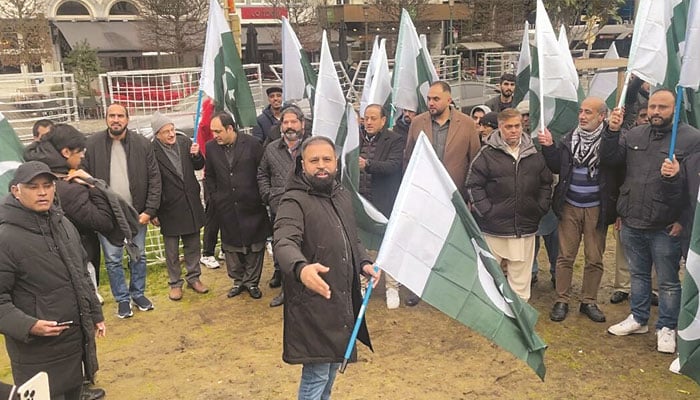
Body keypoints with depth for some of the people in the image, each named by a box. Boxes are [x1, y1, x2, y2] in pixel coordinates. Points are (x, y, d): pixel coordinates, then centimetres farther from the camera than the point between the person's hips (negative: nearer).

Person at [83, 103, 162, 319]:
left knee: (138, 256, 14)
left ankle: (138, 293, 33)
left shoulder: (142, 143, -4)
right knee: (113, 259, 8)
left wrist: (150, 210, -9)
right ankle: (122, 299, 24)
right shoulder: (92, 144, -5)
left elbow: (154, 178, -4)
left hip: (136, 212, 1)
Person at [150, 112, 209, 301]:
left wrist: (197, 155, -11)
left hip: (191, 204, 4)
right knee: (172, 249, 11)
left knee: (193, 245, 16)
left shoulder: (185, 142, -2)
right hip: (169, 208, -4)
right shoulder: (152, 151, -15)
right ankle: (175, 283, 25)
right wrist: (153, 212, -10)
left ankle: (194, 277, 31)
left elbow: (199, 166, 11)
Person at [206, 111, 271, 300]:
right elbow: (209, 176, 13)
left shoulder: (251, 143, -9)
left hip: (252, 206, -2)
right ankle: (238, 280, 27)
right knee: (231, 246, 11)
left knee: (254, 245, 7)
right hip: (226, 208, 3)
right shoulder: (211, 147, 1)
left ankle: (252, 281, 22)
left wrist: (261, 196, -3)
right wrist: (215, 196, 6)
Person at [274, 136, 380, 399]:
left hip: (342, 299, 8)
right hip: (313, 304, -8)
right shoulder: (294, 202, -16)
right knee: (317, 372, 1)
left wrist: (364, 262, 1)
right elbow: (285, 243, -33)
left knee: (333, 364, 23)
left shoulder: (342, 196, 9)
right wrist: (301, 268, -54)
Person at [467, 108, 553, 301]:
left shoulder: (534, 154, 6)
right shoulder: (487, 154, -5)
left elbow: (546, 183, 15)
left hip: (525, 227, 3)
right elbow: (474, 185, -4)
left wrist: (540, 208, 5)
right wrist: (486, 211, -10)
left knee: (521, 274, 11)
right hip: (494, 228, -3)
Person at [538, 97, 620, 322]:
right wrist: (548, 147, -8)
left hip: (597, 209, -3)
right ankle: (562, 300, 18)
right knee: (565, 256, 8)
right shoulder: (570, 138, 4)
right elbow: (556, 167, 7)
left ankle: (589, 301, 23)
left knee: (594, 258, 9)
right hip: (569, 206, 3)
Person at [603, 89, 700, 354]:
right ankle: (638, 318, 35)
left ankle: (666, 327, 26)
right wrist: (612, 132, -13)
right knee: (638, 274, 20)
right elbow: (608, 160, 0)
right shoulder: (634, 135, 6)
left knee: (668, 281, 9)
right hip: (632, 223, 5)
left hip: (666, 228, -4)